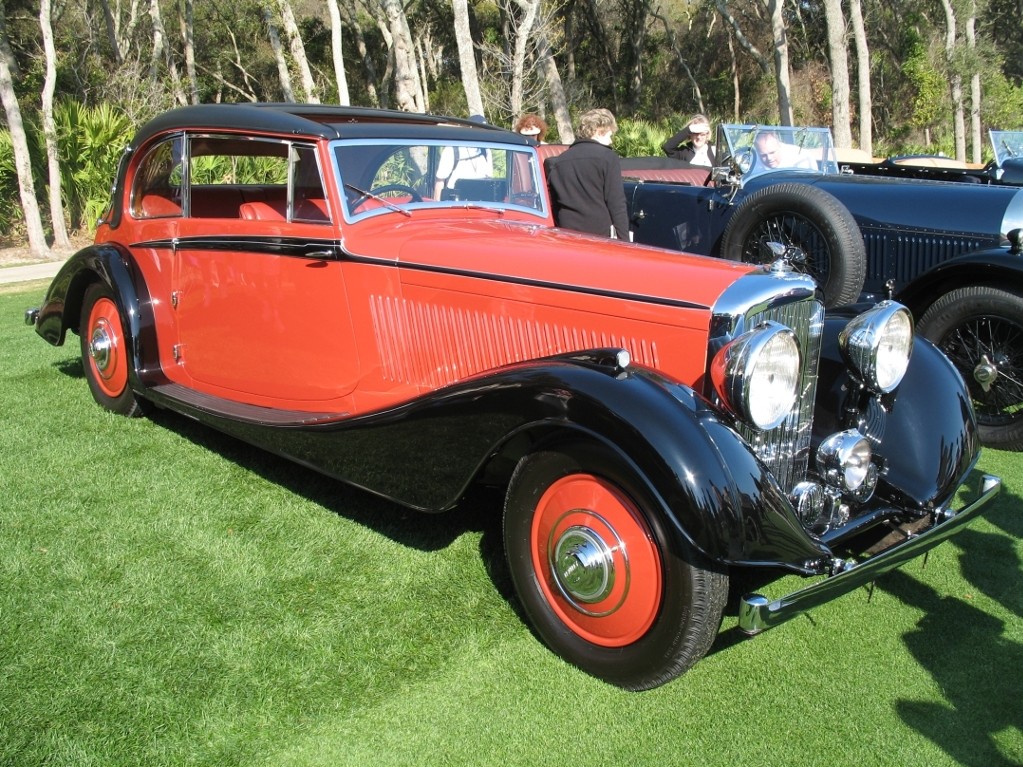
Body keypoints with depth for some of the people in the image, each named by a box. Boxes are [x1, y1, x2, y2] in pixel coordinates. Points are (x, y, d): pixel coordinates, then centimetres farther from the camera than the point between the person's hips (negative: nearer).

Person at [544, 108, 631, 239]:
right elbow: (616, 204, -8)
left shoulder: (558, 161, 14)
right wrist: (624, 239, -6)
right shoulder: (607, 157, -2)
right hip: (601, 233, -5)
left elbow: (554, 204, 18)